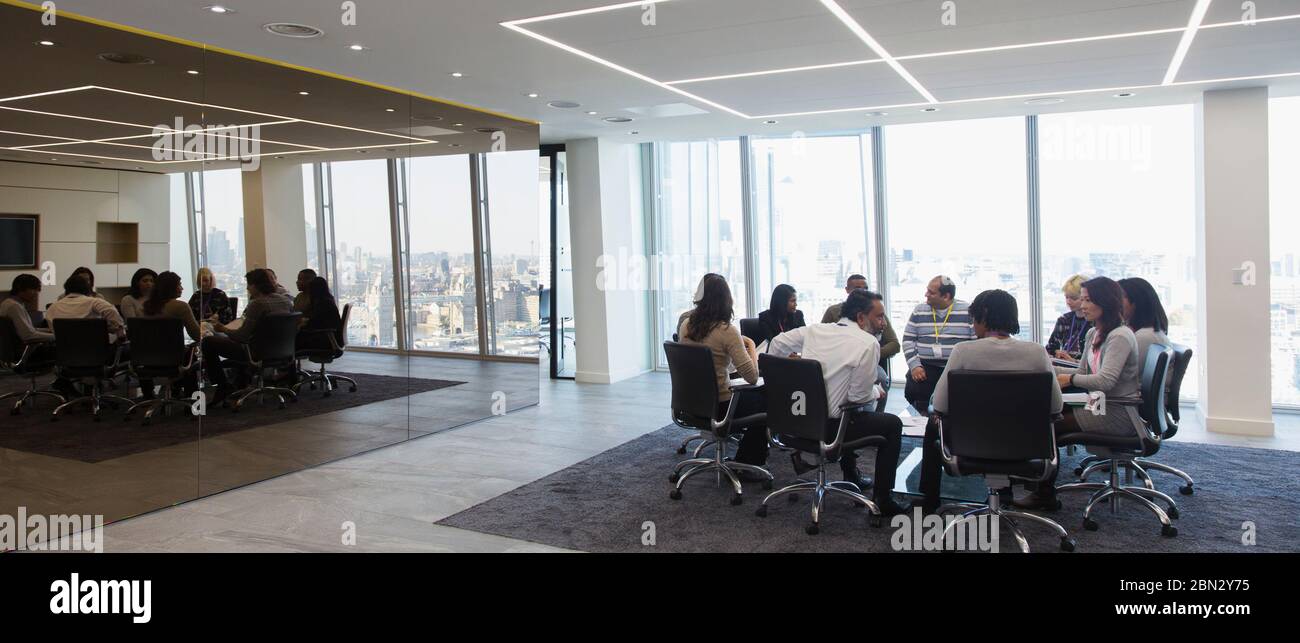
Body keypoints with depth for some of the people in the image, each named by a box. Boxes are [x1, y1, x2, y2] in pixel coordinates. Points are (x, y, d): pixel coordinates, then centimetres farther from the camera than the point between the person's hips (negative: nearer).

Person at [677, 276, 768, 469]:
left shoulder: (685, 326, -3)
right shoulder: (727, 331, -22)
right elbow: (752, 377, -24)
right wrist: (751, 346, -8)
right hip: (719, 406, -7)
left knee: (749, 396, 32)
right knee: (762, 401, 23)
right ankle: (749, 466, 27)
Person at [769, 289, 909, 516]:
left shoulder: (815, 330, 5)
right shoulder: (868, 343, -13)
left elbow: (777, 343, 15)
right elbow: (859, 395, -13)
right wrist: (876, 391, 8)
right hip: (827, 427, -7)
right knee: (893, 424, 12)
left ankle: (851, 475, 42)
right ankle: (882, 499, 12)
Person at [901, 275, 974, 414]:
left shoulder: (968, 311, 0)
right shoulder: (919, 311, 9)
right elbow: (908, 340, 9)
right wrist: (915, 366, -5)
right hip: (926, 366, 2)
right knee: (913, 390, -24)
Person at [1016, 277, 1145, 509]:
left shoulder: (1120, 337, -15)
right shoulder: (1093, 334, 15)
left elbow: (1105, 381, -24)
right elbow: (1083, 372, 18)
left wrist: (1069, 379, -13)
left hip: (1119, 413, -9)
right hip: (1102, 406, 9)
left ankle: (1045, 495, -3)